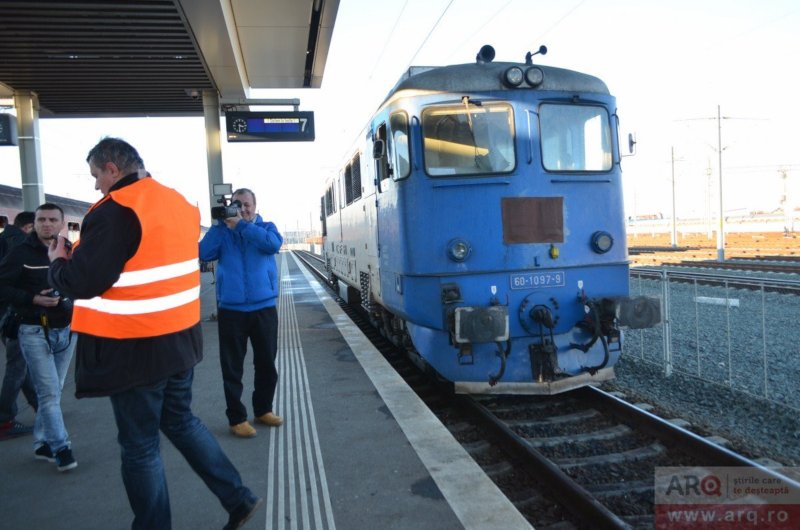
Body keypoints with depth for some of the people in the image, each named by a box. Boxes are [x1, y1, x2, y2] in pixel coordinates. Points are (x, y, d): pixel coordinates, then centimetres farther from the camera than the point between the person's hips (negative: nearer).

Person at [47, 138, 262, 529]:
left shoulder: (116, 210, -16)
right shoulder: (178, 203, 10)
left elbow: (82, 282, -20)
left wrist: (58, 262, 2)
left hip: (135, 349, -8)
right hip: (180, 337, 8)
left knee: (139, 445, 7)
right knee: (180, 420, 22)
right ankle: (238, 498, 24)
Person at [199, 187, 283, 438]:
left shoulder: (266, 227, 7)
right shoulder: (222, 230, 7)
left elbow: (273, 244, -16)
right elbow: (204, 253, -8)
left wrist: (242, 225, -16)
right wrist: (220, 224, -12)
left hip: (264, 307, 1)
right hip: (230, 308, -1)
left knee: (267, 363, 12)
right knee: (232, 367, 4)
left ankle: (263, 409, 29)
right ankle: (236, 417, 16)